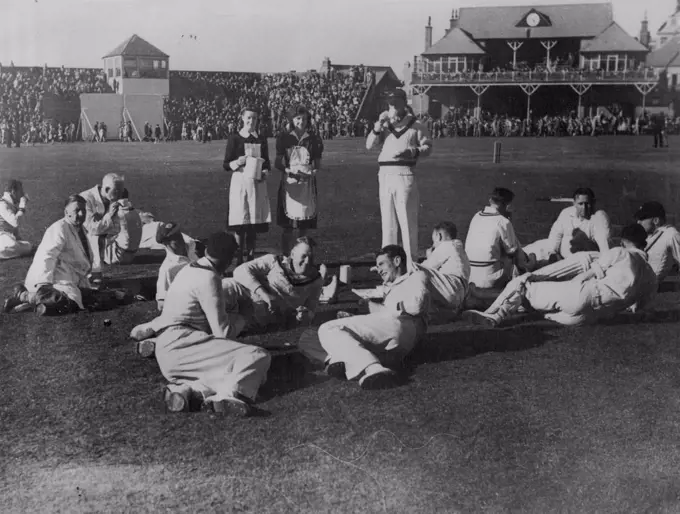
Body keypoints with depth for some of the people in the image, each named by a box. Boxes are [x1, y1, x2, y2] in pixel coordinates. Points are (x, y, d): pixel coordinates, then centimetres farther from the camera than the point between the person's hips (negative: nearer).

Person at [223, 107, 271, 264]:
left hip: (258, 184, 4)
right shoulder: (234, 139, 0)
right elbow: (226, 165, -1)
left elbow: (267, 163, 17)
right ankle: (239, 260, 0)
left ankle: (251, 257, 14)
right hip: (240, 182, -4)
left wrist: (265, 172, -4)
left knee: (255, 223, 4)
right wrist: (239, 162, -20)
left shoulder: (261, 140, 12)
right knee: (240, 224, -7)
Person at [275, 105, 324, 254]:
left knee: (304, 226, 3)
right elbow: (278, 163, 3)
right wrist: (289, 171, -14)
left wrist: (312, 172, -10)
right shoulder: (284, 138, 4)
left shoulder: (314, 139, 7)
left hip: (307, 183, 1)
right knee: (287, 226, -3)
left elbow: (317, 164, 11)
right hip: (289, 182, -1)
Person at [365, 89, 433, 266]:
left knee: (407, 219, -5)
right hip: (385, 174, 4)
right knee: (387, 219, 8)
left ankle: (410, 262, -1)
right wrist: (378, 125, -9)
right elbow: (369, 145, 4)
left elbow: (428, 147, 3)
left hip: (405, 174, -4)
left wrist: (414, 152, -16)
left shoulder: (415, 125, 3)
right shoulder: (384, 124, 13)